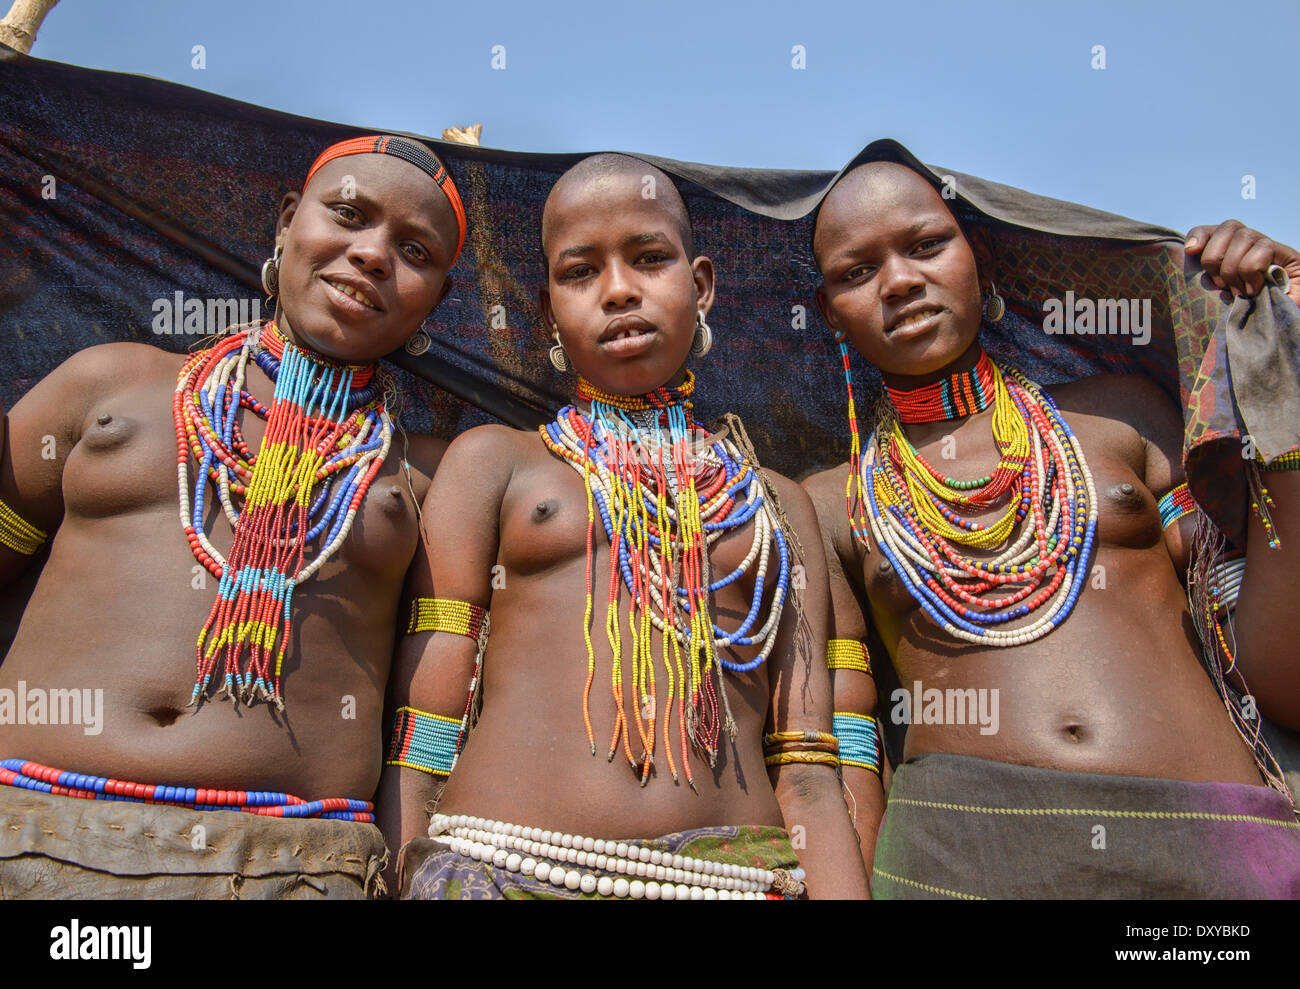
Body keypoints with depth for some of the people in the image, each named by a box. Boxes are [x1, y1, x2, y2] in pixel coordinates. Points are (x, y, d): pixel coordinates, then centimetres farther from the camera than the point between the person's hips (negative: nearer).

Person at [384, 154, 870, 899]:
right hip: (501, 870, -1)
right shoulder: (492, 461, 8)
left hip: (740, 877, 2)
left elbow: (806, 778, 6)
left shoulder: (778, 505, 13)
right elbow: (416, 746, 2)